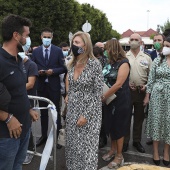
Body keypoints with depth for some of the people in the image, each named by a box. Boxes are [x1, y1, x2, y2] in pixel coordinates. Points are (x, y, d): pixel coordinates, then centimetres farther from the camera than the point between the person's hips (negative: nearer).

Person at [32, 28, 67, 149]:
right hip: (41, 85, 3)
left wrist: (53, 71, -18)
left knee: (56, 111, 6)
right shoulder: (36, 51, 4)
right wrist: (38, 71, -14)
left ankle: (57, 136, 18)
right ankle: (44, 135, 26)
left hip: (54, 85, -2)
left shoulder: (58, 50, -2)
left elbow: (63, 68, -3)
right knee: (43, 112, 13)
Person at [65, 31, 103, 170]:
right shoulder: (72, 63, 5)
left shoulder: (94, 64, -13)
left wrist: (86, 115, -16)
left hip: (89, 111, -6)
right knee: (72, 144, 14)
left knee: (87, 146, 3)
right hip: (72, 110, 6)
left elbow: (98, 92, -14)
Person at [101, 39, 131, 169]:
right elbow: (105, 79, 9)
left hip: (120, 100, -7)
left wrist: (103, 96, -18)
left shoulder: (124, 63, -14)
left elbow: (118, 84, -22)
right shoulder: (110, 63, 9)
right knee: (110, 124, 15)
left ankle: (119, 156, 18)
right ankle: (113, 150, 33)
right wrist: (103, 96, -6)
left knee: (119, 126, 3)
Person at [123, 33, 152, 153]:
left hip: (141, 91, 2)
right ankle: (125, 141, 21)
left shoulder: (147, 58, 6)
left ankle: (137, 141, 28)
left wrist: (146, 85, -8)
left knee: (139, 117, 12)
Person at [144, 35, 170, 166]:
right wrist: (147, 95, 3)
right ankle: (155, 152, 20)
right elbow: (151, 79, 4)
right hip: (157, 95, 1)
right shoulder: (158, 60, 2)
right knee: (156, 121, 6)